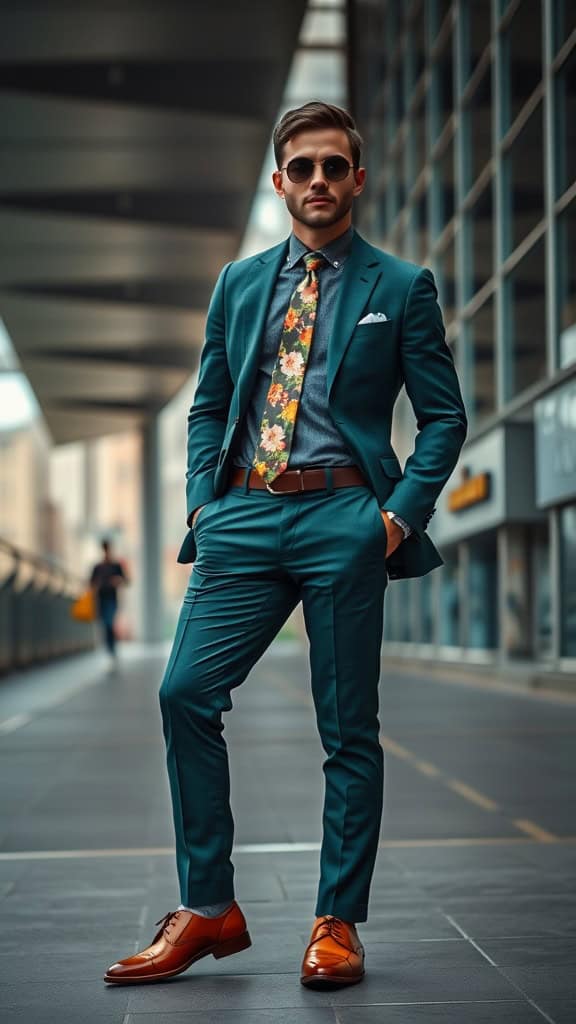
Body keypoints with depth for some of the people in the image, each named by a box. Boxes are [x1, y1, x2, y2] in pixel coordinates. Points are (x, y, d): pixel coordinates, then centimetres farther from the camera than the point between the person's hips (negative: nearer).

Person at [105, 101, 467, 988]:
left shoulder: (401, 287, 6)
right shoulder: (239, 283, 16)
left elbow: (444, 416, 5)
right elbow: (208, 406, 18)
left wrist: (401, 513, -7)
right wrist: (203, 500, 5)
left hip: (342, 517, -3)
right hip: (244, 515, 3)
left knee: (348, 727, 1)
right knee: (186, 693, -7)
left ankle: (337, 923, 13)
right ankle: (208, 909, 5)